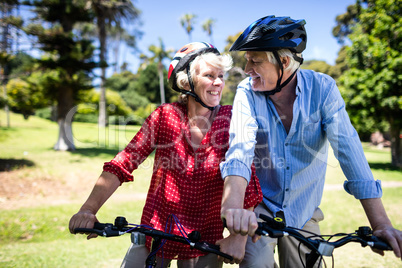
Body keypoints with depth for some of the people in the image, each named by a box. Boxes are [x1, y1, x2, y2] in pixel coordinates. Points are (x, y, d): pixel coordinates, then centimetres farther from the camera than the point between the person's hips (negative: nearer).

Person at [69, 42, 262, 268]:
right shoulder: (165, 115, -8)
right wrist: (88, 210, -25)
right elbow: (122, 164, -14)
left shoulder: (230, 119, -9)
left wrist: (239, 236, -26)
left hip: (205, 242, 0)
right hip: (154, 233, 1)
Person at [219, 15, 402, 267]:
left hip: (303, 210, 1)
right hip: (261, 206, -1)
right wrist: (233, 207, -48)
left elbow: (348, 148, -22)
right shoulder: (247, 92, -15)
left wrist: (381, 224, -29)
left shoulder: (322, 88, -15)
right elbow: (239, 151, -29)